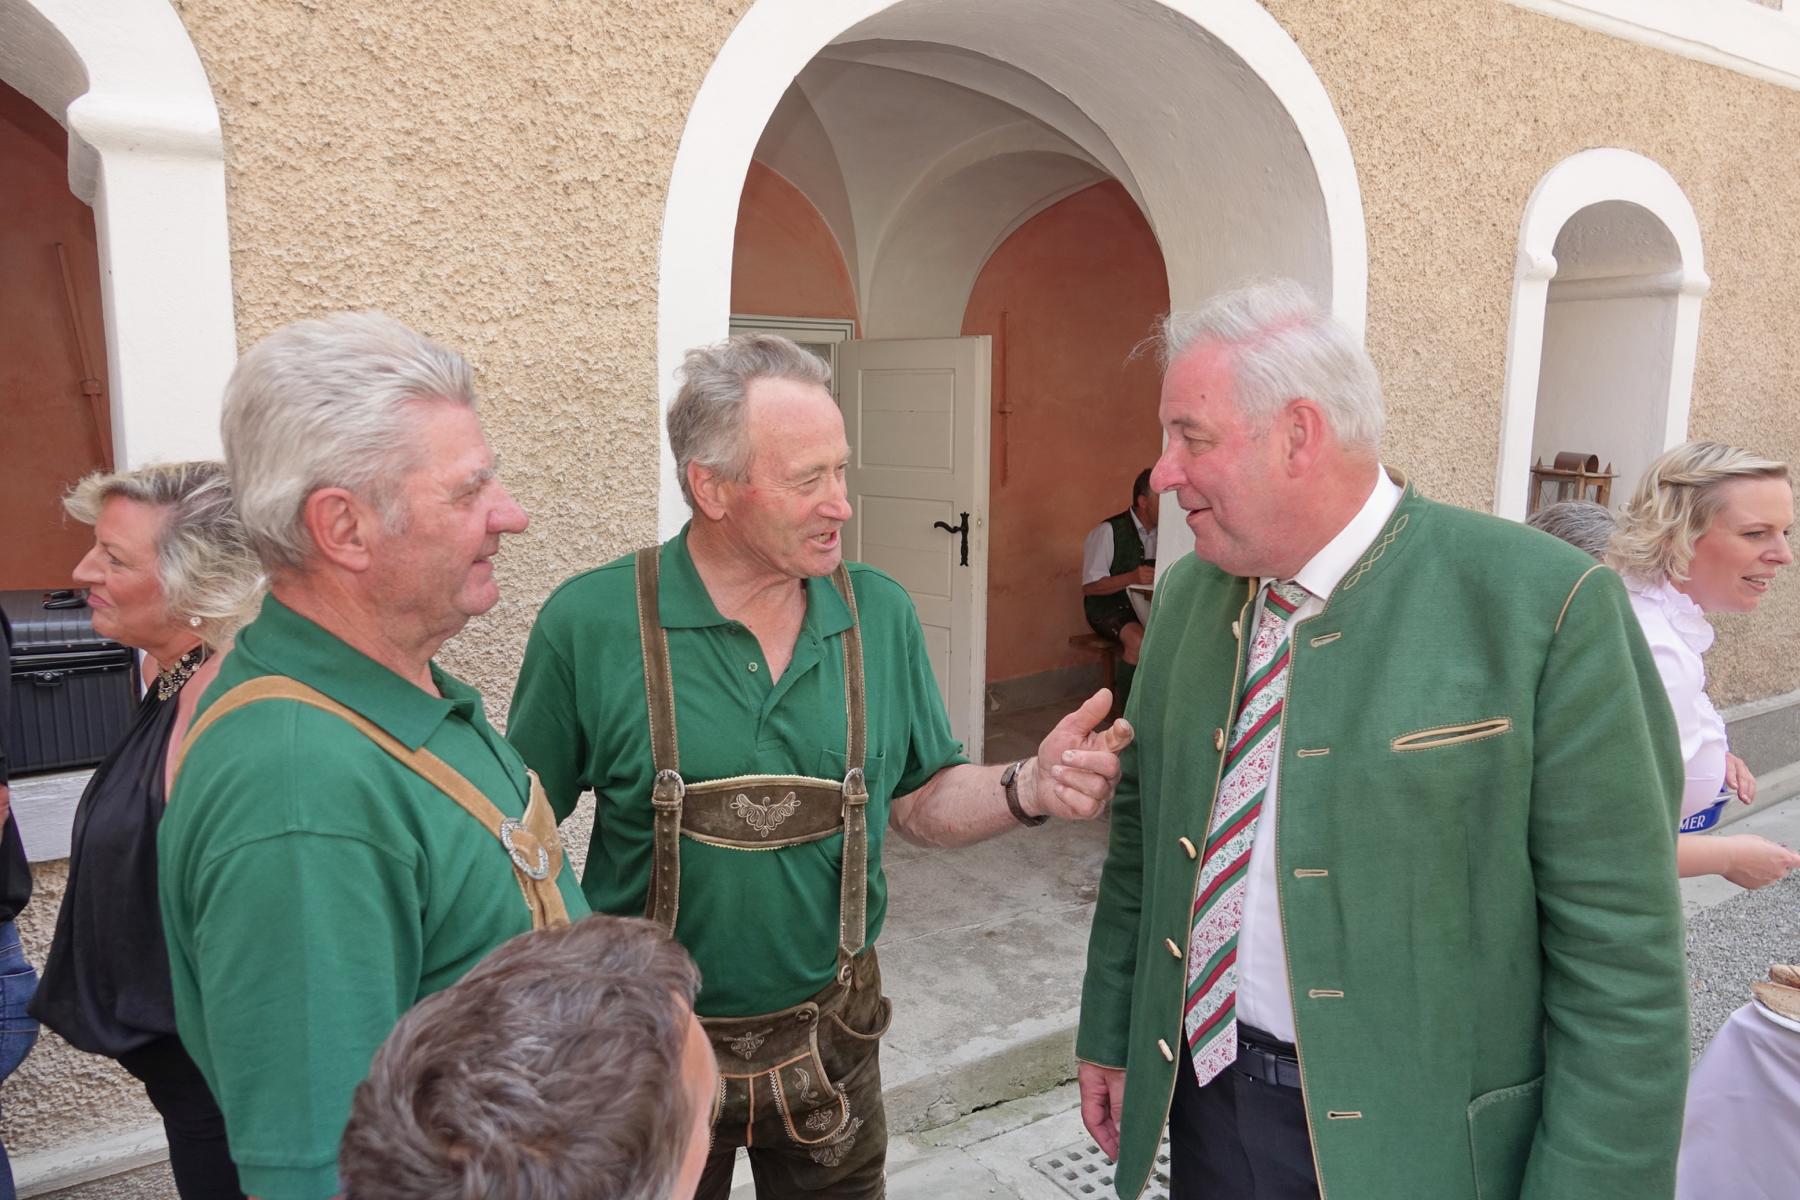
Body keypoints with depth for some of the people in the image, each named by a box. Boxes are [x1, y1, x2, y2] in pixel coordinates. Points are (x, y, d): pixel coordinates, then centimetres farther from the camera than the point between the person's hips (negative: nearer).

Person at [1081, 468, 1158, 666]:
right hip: (1108, 607, -6)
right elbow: (1089, 587, -15)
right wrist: (1132, 577, -29)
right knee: (1139, 640, -35)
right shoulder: (1108, 531, -13)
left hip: (1145, 606, 6)